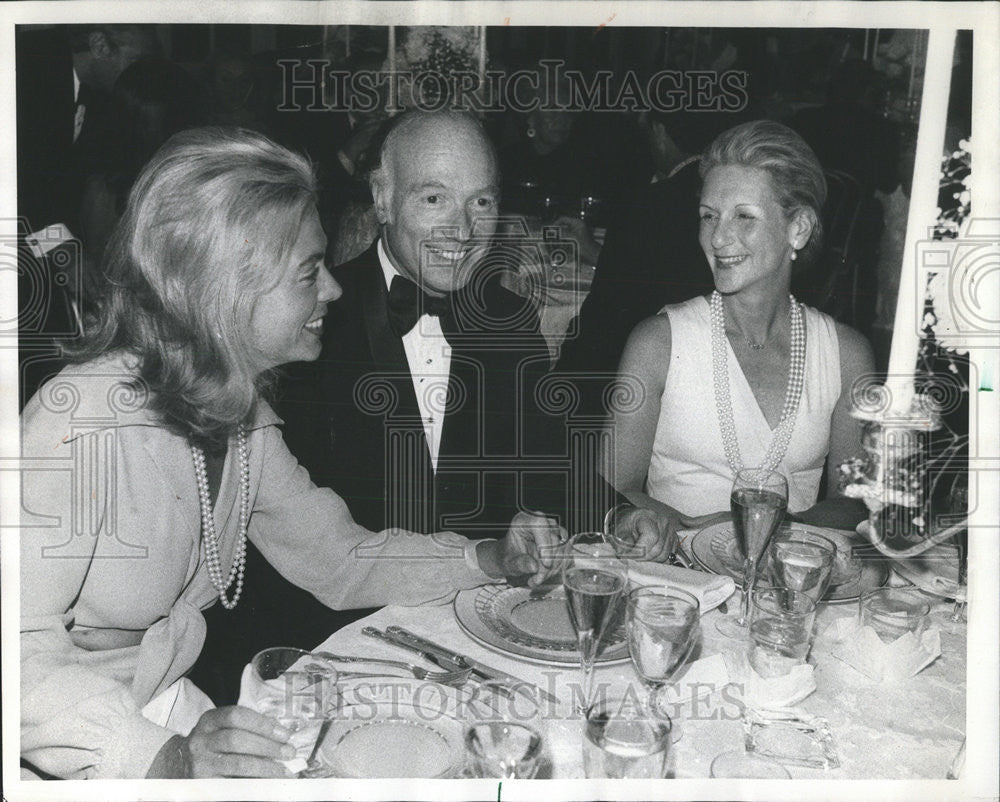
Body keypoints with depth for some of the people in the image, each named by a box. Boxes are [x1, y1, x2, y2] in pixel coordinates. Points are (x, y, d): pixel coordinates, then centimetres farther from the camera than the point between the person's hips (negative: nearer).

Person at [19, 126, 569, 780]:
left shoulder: (241, 414, 1)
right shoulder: (86, 416, -25)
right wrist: (164, 757, -37)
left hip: (168, 698, 7)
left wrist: (492, 559, -6)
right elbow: (23, 647, -25)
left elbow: (336, 557, 6)